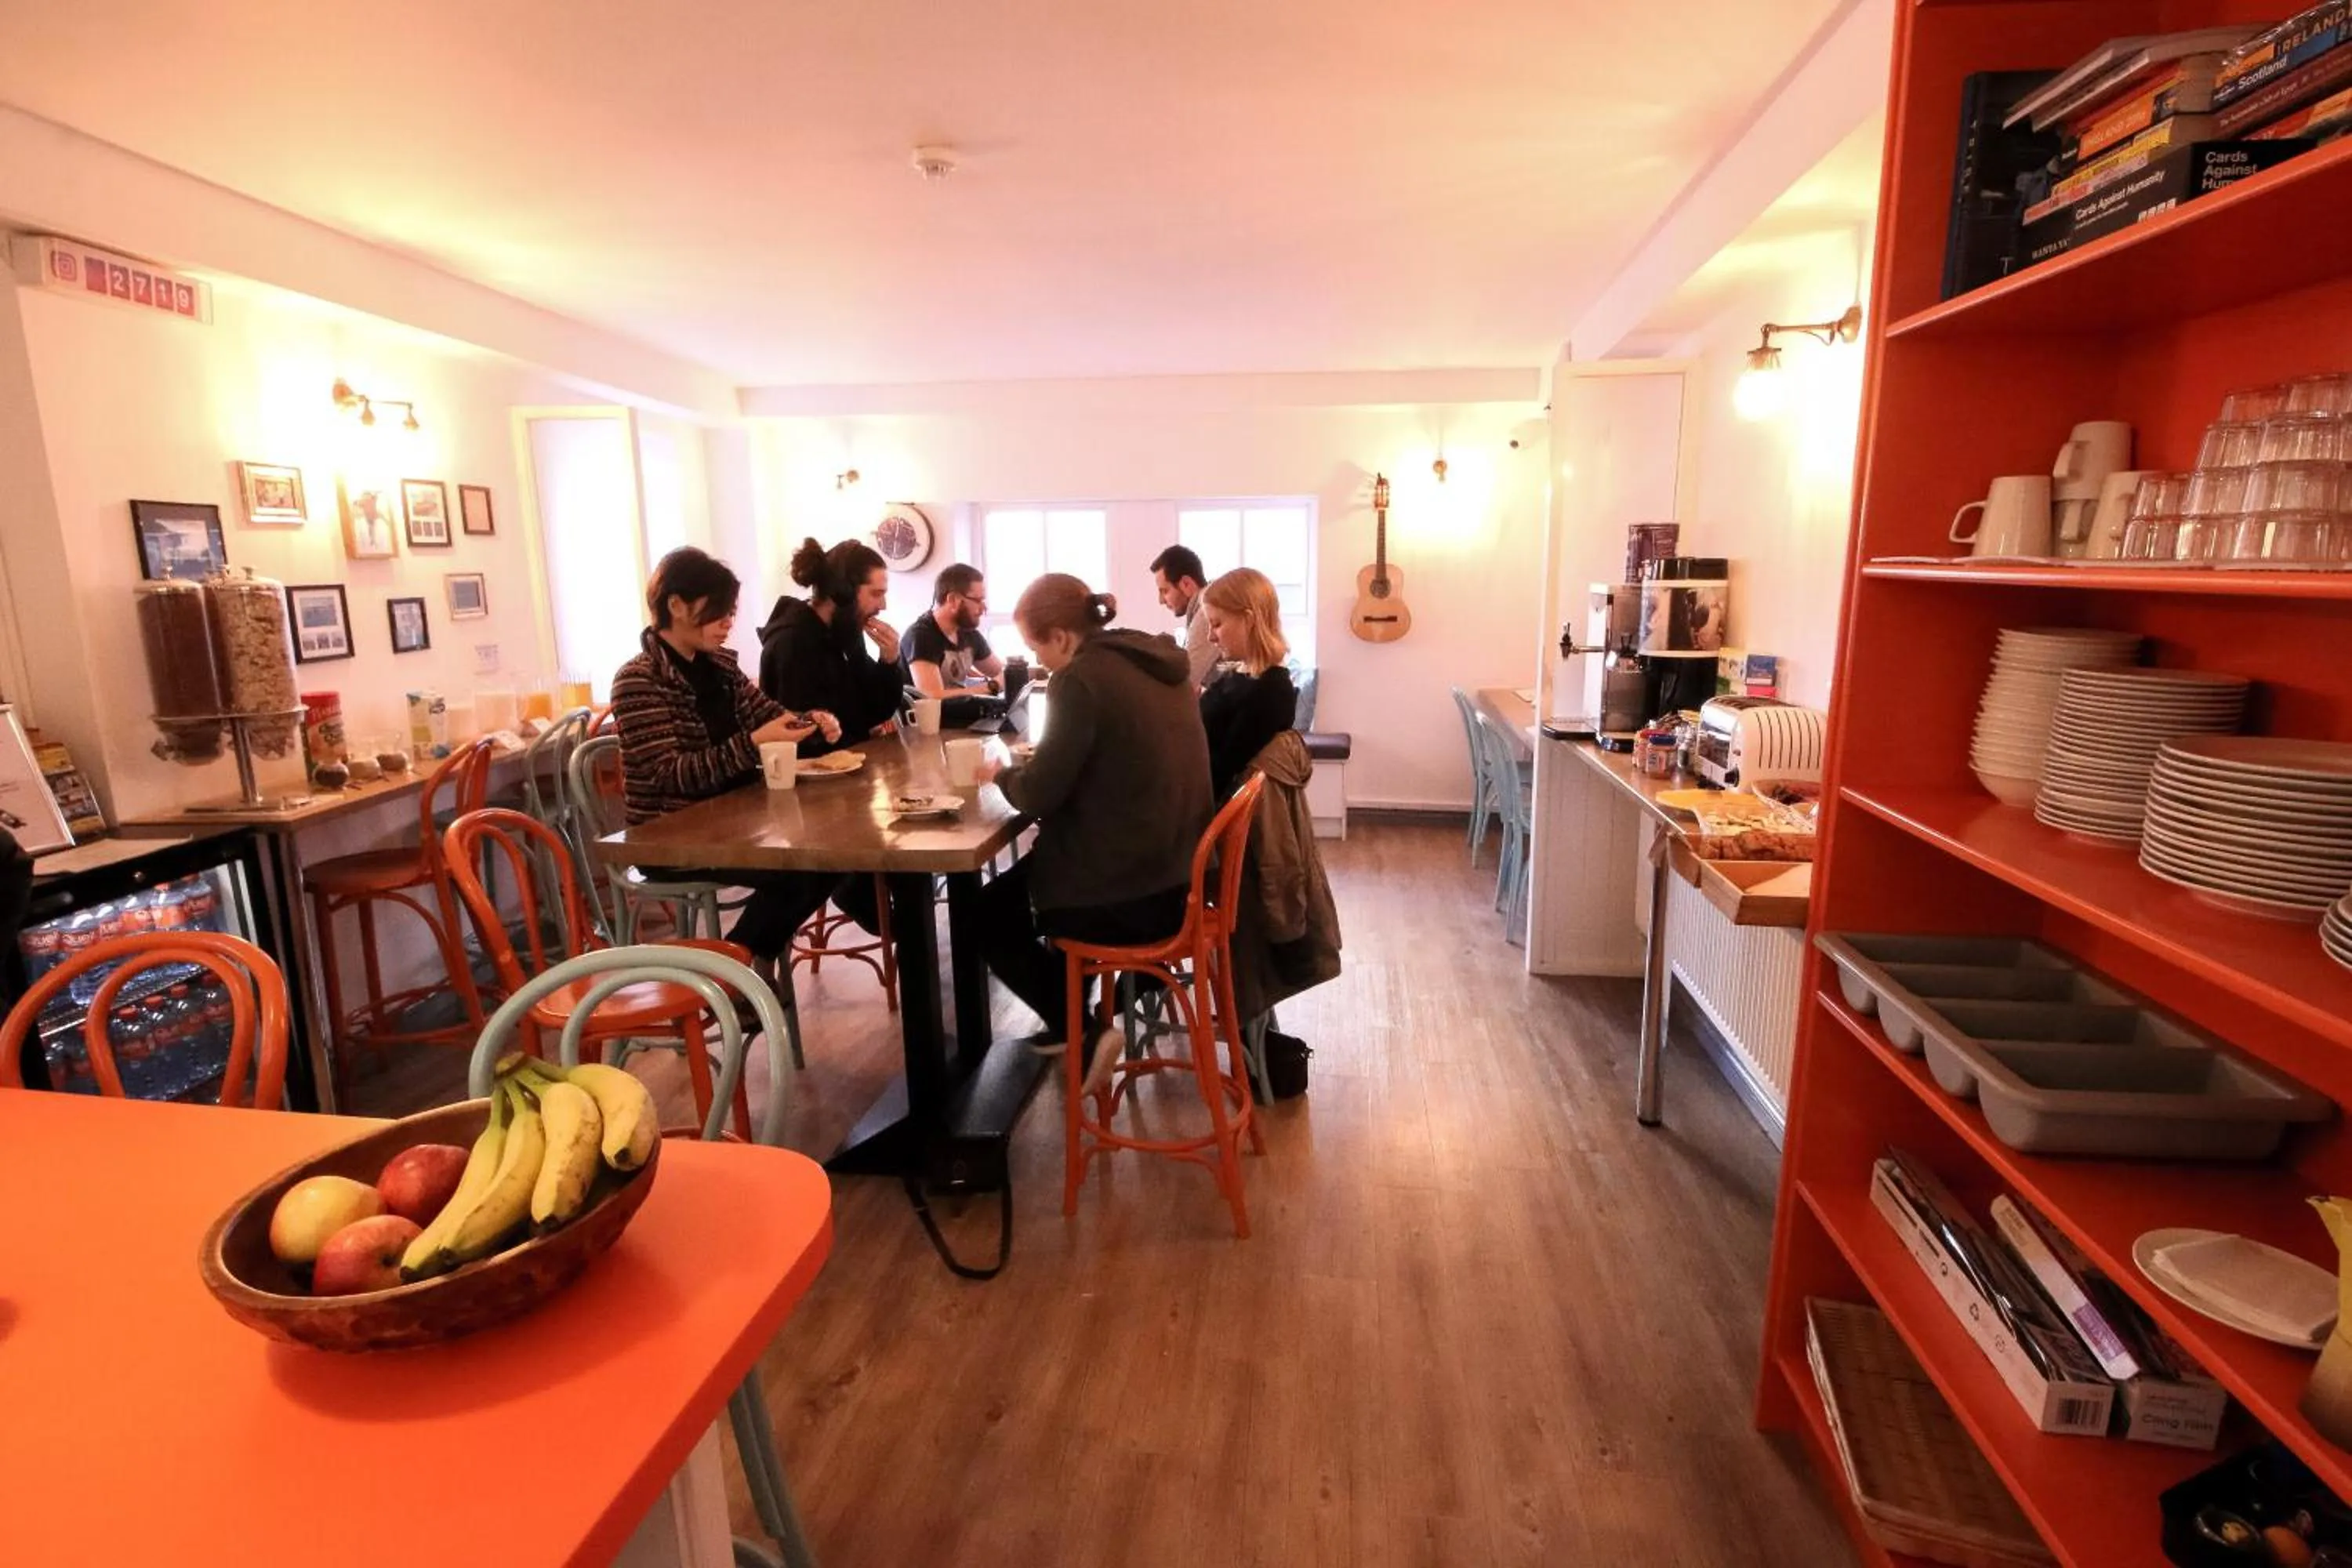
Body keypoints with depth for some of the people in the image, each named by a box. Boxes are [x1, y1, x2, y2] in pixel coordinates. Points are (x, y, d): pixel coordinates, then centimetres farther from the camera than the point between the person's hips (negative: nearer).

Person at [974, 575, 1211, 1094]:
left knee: (988, 913, 16)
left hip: (1130, 893, -9)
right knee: (1025, 875, 31)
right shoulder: (1156, 660, 8)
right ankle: (1071, 1018, 36)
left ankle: (1084, 1034, 9)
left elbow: (1038, 796, -16)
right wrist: (1029, 767, 15)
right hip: (1177, 875, 9)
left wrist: (1002, 773, 5)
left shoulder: (1083, 676, -18)